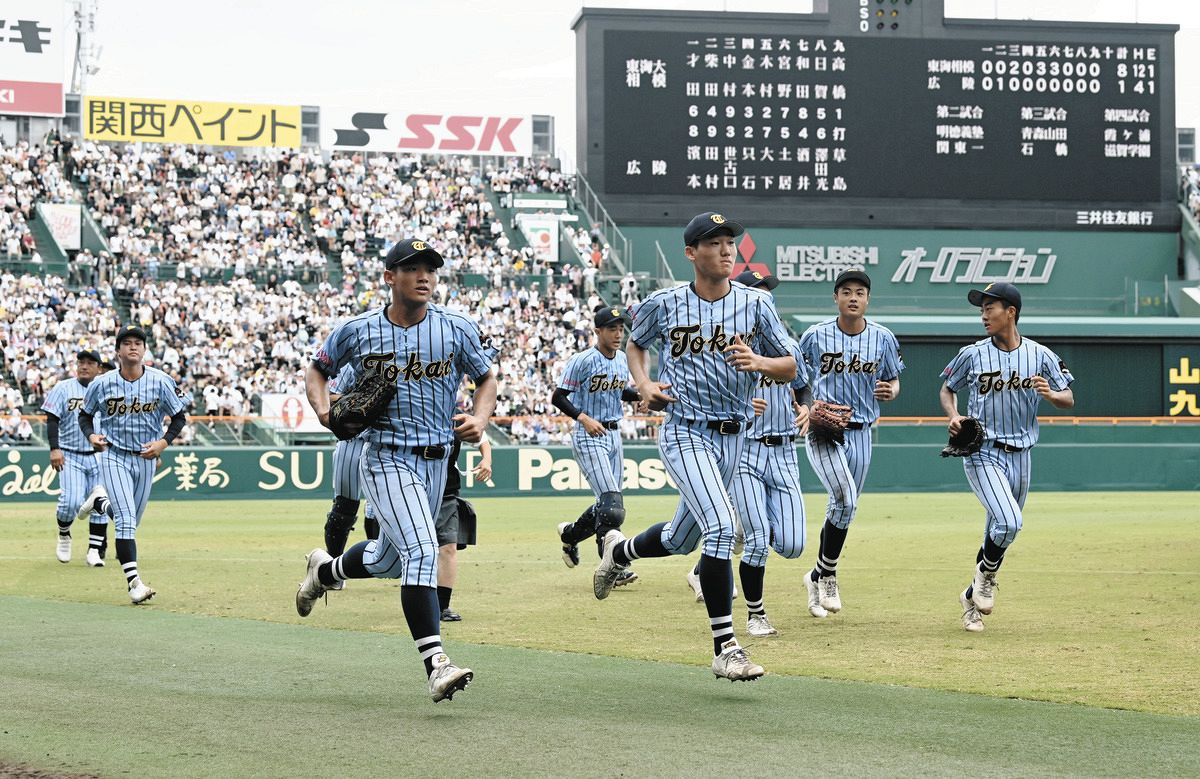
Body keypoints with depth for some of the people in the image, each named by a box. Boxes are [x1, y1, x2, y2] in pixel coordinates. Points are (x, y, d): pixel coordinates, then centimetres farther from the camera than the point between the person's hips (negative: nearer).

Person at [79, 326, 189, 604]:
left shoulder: (161, 382, -6)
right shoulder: (101, 384, -6)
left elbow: (179, 416, 5)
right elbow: (85, 415, 10)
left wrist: (164, 442, -9)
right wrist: (91, 435, -9)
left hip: (146, 457, 2)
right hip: (114, 456, -2)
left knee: (132, 520, 12)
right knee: (126, 519, -15)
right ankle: (133, 580, -19)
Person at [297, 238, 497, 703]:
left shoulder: (458, 330, -2)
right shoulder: (357, 331, -5)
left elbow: (486, 378, 11)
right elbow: (317, 370, 10)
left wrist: (481, 419, -9)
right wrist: (323, 409, -10)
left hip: (436, 460, 5)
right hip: (386, 459, -4)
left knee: (388, 560, 21)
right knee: (421, 550, -23)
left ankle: (325, 570, 53)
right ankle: (436, 664, -27)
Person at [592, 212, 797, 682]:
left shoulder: (755, 304, 0)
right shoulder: (664, 304, -3)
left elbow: (790, 368, 3)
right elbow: (635, 344, 17)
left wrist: (758, 362, -18)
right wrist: (643, 385, -1)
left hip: (732, 437, 4)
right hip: (685, 434, -4)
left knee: (681, 540, 17)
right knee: (720, 526, -22)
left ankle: (619, 550, 50)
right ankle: (725, 648, -18)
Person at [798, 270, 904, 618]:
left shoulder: (883, 338, 2)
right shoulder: (816, 335, -5)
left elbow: (894, 381, 13)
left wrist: (891, 391, -11)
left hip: (860, 433, 4)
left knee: (842, 508, 10)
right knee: (846, 500, -20)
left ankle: (817, 577, 27)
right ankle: (828, 573, -3)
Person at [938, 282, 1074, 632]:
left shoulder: (1041, 356, 0)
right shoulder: (972, 354, -2)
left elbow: (1069, 399, 3)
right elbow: (946, 389, 12)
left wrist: (1050, 394, -19)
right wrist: (954, 416, -8)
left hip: (1020, 456, 3)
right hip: (982, 453, -3)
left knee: (1001, 532, 10)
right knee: (1009, 522, -23)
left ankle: (972, 597, 28)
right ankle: (986, 575, 5)